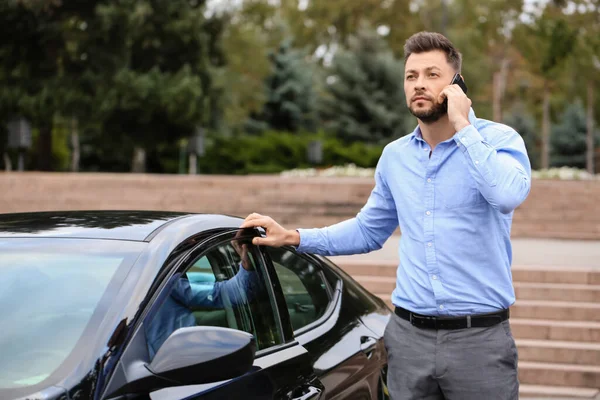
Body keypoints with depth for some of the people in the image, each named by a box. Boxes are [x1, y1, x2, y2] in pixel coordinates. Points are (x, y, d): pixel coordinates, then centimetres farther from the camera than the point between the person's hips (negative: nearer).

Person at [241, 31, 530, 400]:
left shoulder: (497, 139, -6)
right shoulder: (395, 156, 10)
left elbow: (509, 195, -28)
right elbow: (369, 231, 22)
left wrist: (462, 126, -18)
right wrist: (294, 238, 13)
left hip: (479, 339, -4)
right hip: (409, 337, 4)